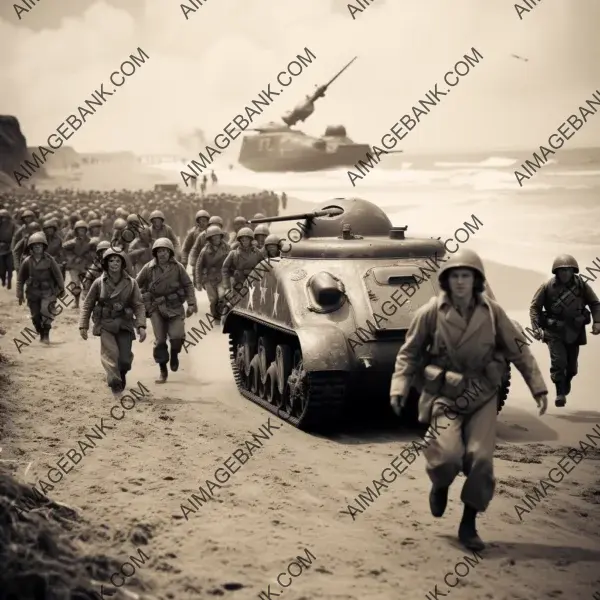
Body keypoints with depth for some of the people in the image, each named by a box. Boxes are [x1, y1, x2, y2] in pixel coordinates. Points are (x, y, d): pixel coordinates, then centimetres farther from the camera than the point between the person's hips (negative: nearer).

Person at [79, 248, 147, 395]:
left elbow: (138, 305, 1)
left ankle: (121, 375, 29)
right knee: (110, 351, -22)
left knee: (125, 359, -3)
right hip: (105, 324, -1)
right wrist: (83, 326, 0)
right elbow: (87, 305, 6)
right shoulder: (99, 283, 0)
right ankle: (115, 383, -18)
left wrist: (141, 326, -11)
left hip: (124, 324, 1)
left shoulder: (131, 283, 1)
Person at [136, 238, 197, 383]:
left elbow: (188, 285, 2)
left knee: (177, 335, -15)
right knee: (160, 340, 1)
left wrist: (191, 304, -4)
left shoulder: (178, 267, -3)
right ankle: (163, 371, 13)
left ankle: (174, 354, 19)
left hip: (175, 307, 0)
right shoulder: (148, 268, -4)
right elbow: (137, 284, 6)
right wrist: (143, 301, 4)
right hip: (156, 308, 1)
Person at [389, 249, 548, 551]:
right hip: (444, 394, -2)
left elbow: (518, 350, 5)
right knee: (448, 455, -20)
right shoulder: (431, 312, -9)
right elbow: (409, 353, 0)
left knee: (480, 459, -8)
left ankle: (468, 526, 13)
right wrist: (399, 388, -10)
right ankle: (440, 486, 19)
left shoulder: (492, 312, -4)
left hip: (482, 396, 2)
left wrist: (538, 387, 1)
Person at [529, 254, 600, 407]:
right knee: (558, 362, -14)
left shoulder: (581, 285, -5)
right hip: (555, 332, -2)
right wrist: (536, 328, -13)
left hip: (575, 330, 2)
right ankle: (560, 393, -2)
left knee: (572, 365, 13)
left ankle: (566, 383, 44)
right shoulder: (547, 287, -9)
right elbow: (535, 307, -4)